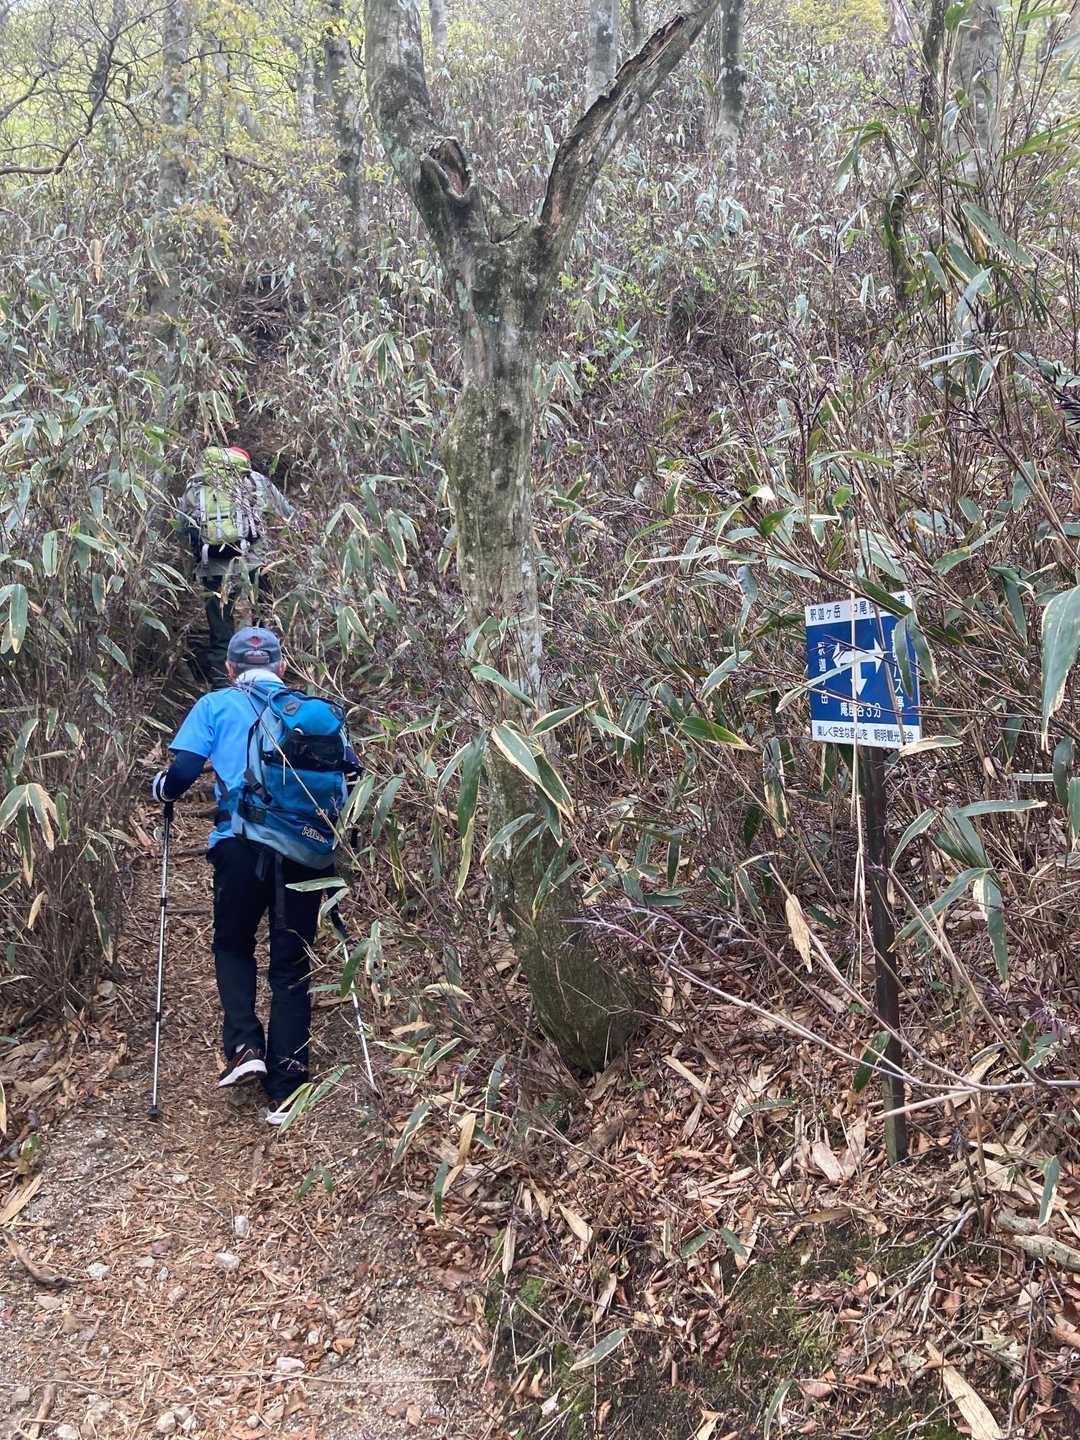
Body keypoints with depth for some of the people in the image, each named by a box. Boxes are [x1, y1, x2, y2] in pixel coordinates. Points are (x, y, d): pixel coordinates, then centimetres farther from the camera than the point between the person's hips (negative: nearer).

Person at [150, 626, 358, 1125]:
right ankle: (285, 1091, 7)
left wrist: (160, 789, 23)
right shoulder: (314, 707, 19)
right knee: (291, 964, 10)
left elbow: (182, 771, 0)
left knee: (233, 945, 21)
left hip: (243, 844, -2)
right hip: (308, 848, 2)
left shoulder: (216, 705, 12)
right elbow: (350, 770, 12)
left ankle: (244, 1046, 1)